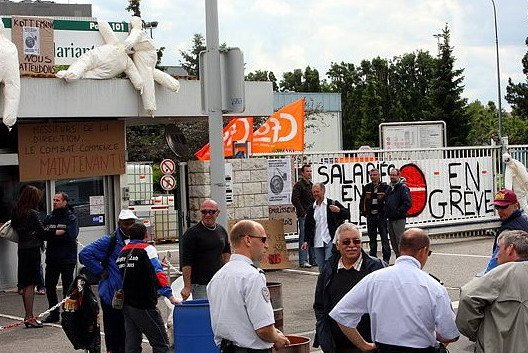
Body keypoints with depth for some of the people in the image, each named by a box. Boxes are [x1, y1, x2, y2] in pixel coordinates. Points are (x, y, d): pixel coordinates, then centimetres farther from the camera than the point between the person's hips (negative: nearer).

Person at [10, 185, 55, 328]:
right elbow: (42, 232, -16)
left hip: (22, 250, 8)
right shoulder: (32, 214, -16)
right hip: (32, 250, -8)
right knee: (30, 284, -5)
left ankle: (28, 316, 21)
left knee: (25, 284, 13)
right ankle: (29, 318, -3)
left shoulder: (16, 212, 7)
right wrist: (56, 232, -3)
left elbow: (14, 227, 13)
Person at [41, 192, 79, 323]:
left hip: (67, 258, -5)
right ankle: (54, 314, 18)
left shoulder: (71, 218, -4)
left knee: (67, 287, 1)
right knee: (49, 286, 7)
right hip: (52, 258, 5)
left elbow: (71, 235, -19)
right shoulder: (50, 218, 12)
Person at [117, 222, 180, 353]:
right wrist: (170, 296, -17)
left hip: (126, 305, 7)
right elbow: (158, 274, -15)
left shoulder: (123, 252, 14)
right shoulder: (147, 249, -7)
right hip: (144, 305, -7)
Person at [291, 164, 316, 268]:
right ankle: (303, 261, -6)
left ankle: (313, 260, 16)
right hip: (303, 216, -8)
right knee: (304, 238, -8)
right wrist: (303, 213, -15)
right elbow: (295, 200, -14)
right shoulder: (299, 185, -6)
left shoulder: (311, 185, 19)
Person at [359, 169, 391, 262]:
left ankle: (386, 258, 1)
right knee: (372, 237, 10)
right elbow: (362, 200, 13)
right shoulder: (367, 187, 8)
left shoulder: (384, 187, -4)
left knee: (384, 237, -3)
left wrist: (386, 211, -13)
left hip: (381, 215, -4)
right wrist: (363, 212, 6)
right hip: (370, 215, 4)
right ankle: (372, 257, 18)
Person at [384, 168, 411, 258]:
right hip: (390, 219, 9)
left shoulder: (403, 187, -9)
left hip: (399, 219, -9)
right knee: (393, 241, 12)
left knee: (400, 240, -10)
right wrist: (386, 212, 13)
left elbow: (407, 203, -17)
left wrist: (398, 212, -19)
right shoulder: (390, 187, 17)